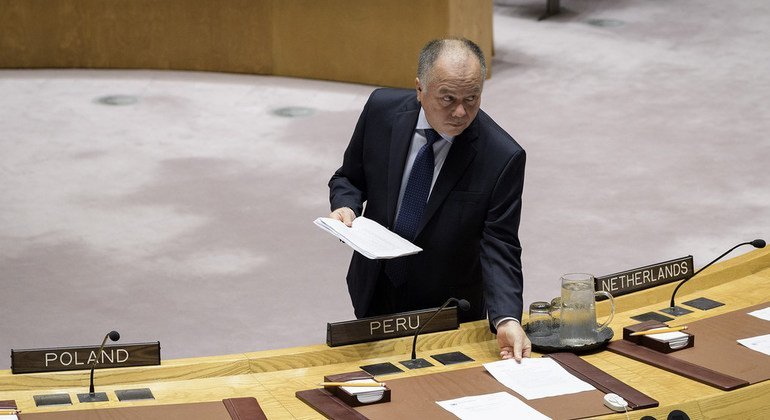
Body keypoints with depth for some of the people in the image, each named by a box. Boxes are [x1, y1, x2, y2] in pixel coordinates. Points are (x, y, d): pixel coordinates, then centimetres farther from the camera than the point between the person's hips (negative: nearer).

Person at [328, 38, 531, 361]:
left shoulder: (503, 157, -22)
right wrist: (346, 207, -20)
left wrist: (507, 320, -37)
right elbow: (349, 178, 3)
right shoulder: (382, 109, -13)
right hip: (375, 296, 3)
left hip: (448, 310, -3)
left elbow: (499, 248, -21)